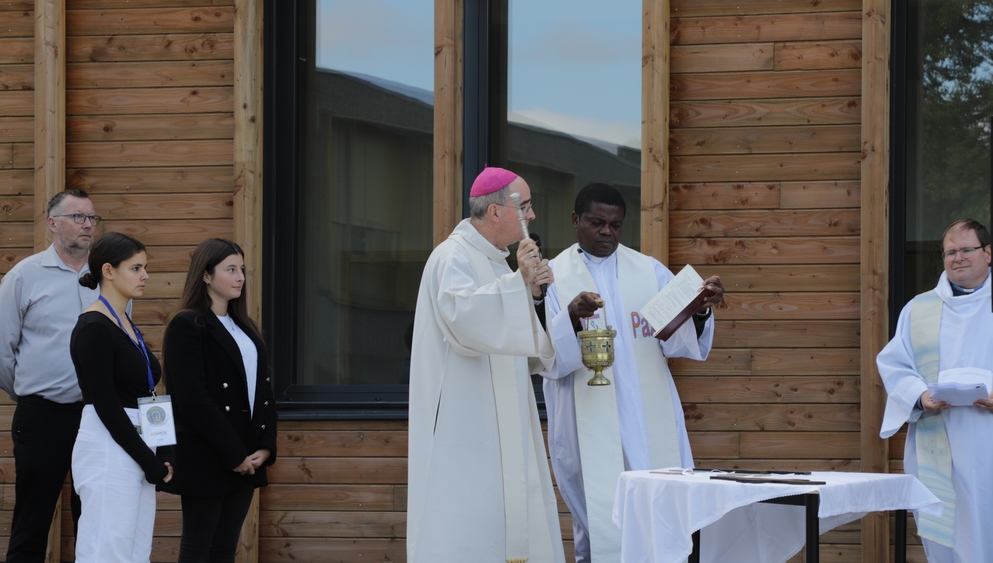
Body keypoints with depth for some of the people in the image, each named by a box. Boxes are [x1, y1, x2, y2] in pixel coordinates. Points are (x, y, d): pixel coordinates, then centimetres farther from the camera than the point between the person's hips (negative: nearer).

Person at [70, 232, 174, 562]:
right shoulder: (93, 328, -13)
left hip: (135, 451, 10)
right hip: (108, 451, -10)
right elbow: (106, 405, -18)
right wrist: (149, 460, -15)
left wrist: (155, 458, 10)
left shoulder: (125, 324, 15)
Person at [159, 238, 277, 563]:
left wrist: (265, 448, -1)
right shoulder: (186, 326, -9)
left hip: (246, 460, 7)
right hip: (205, 460, -7)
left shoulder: (244, 328, 16)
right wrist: (233, 455, -16)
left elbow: (263, 390, 13)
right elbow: (193, 399, -16)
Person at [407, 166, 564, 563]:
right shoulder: (454, 258, -10)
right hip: (463, 432, -9)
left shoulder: (493, 262, 18)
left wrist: (532, 295, 3)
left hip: (499, 433, 9)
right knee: (464, 530, -11)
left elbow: (518, 343, 19)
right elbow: (464, 316, -29)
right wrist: (517, 283, -27)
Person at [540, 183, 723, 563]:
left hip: (650, 424, 2)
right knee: (598, 527, 0)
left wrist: (700, 311, -20)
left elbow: (680, 340, 0)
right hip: (588, 428, -2)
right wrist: (572, 318, -27)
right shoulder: (552, 277, 1)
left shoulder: (650, 271, 8)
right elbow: (545, 357, -8)